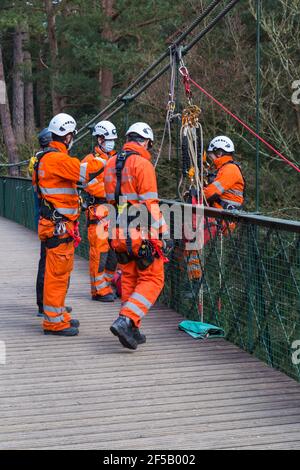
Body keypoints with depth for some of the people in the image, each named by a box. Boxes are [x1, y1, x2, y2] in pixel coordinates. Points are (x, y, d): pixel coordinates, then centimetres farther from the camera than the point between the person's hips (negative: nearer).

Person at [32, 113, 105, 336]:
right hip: (59, 225, -11)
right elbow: (85, 171, -23)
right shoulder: (57, 158, -17)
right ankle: (54, 321, 0)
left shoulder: (47, 157, 16)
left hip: (61, 224, 11)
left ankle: (58, 314, 28)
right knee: (57, 271, -5)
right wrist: (103, 162, -11)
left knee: (62, 271, 18)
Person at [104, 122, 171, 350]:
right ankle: (125, 321, -15)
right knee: (152, 280, 0)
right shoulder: (142, 164, -11)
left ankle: (132, 331, 17)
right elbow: (150, 204, -16)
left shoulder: (111, 164, 12)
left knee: (129, 279, 15)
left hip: (119, 235, 7)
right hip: (142, 235, -7)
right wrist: (162, 233, -12)